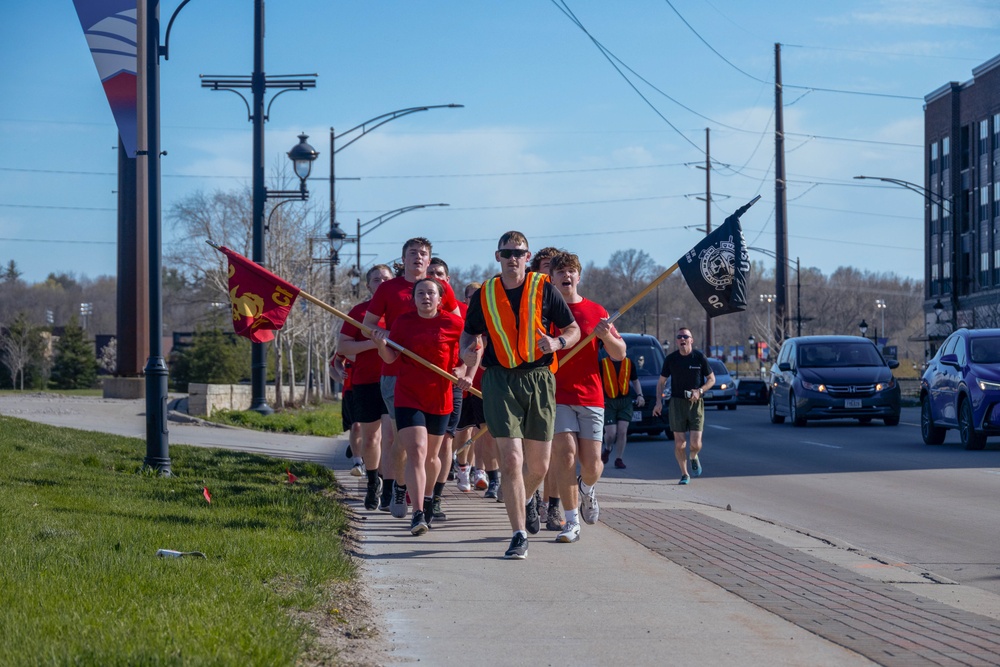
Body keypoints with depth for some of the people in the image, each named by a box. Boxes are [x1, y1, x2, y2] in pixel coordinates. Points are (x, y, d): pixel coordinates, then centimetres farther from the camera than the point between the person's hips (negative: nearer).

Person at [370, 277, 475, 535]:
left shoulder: (453, 323, -3)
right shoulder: (403, 322, 1)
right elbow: (391, 357, 1)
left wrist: (468, 375, -2)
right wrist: (381, 344, -19)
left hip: (440, 398, 1)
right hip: (408, 396, -1)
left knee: (431, 455, 14)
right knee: (416, 453, -15)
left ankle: (427, 497, 43)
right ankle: (418, 514, -20)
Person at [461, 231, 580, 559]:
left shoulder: (544, 289, 2)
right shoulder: (484, 294, 5)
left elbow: (574, 329, 8)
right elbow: (469, 333, 16)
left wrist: (557, 342, -14)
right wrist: (468, 352, -8)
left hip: (538, 380, 1)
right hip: (499, 381, -1)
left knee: (539, 465, 8)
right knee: (511, 459, -12)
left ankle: (526, 500, 44)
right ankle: (519, 535, -6)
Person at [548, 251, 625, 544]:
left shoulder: (596, 311, 6)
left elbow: (619, 354, 6)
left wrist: (606, 335, -14)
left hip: (590, 397, 2)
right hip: (557, 396, -1)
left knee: (591, 464, -2)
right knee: (566, 454, -15)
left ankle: (586, 489, 34)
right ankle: (572, 522, -5)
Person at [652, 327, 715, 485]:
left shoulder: (699, 357, -3)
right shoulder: (671, 359, 1)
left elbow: (711, 379, 6)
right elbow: (661, 381, 10)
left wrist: (700, 391, -12)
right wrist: (659, 401, -2)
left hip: (696, 403, -1)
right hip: (677, 402, 1)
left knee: (695, 443, -8)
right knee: (679, 442, -1)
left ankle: (693, 457, 27)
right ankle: (684, 474, 16)